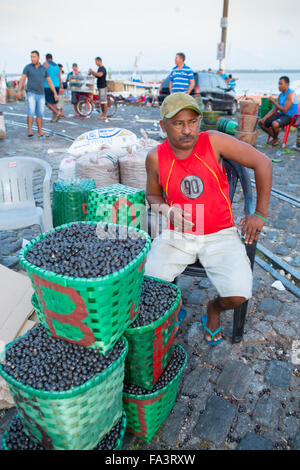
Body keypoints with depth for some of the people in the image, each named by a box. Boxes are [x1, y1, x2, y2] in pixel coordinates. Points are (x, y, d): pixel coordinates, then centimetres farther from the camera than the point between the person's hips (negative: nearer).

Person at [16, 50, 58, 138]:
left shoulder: (44, 68, 6)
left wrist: (55, 94, 2)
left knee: (40, 114, 6)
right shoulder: (27, 67, -2)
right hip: (31, 94, -3)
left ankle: (40, 132, 14)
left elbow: (49, 82, 9)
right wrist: (19, 91, -20)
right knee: (31, 112, -20)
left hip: (41, 95, 3)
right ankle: (29, 131, -18)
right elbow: (22, 80, -7)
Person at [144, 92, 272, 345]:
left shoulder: (213, 141, -12)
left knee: (238, 296, -19)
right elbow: (152, 195, 12)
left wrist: (260, 213, -3)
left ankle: (214, 309, 20)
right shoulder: (155, 157, -6)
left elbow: (263, 163, -6)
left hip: (219, 234, -1)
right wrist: (167, 210, -12)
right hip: (177, 234, 2)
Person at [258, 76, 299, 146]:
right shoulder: (280, 95, 10)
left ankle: (275, 139, -5)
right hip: (281, 115, 9)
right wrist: (264, 118, -5)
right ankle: (275, 138, 9)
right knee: (261, 122, 1)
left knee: (274, 124, -38)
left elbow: (284, 110, -22)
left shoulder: (291, 94, -16)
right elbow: (274, 110, 9)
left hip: (290, 117, -9)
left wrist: (273, 102, -18)